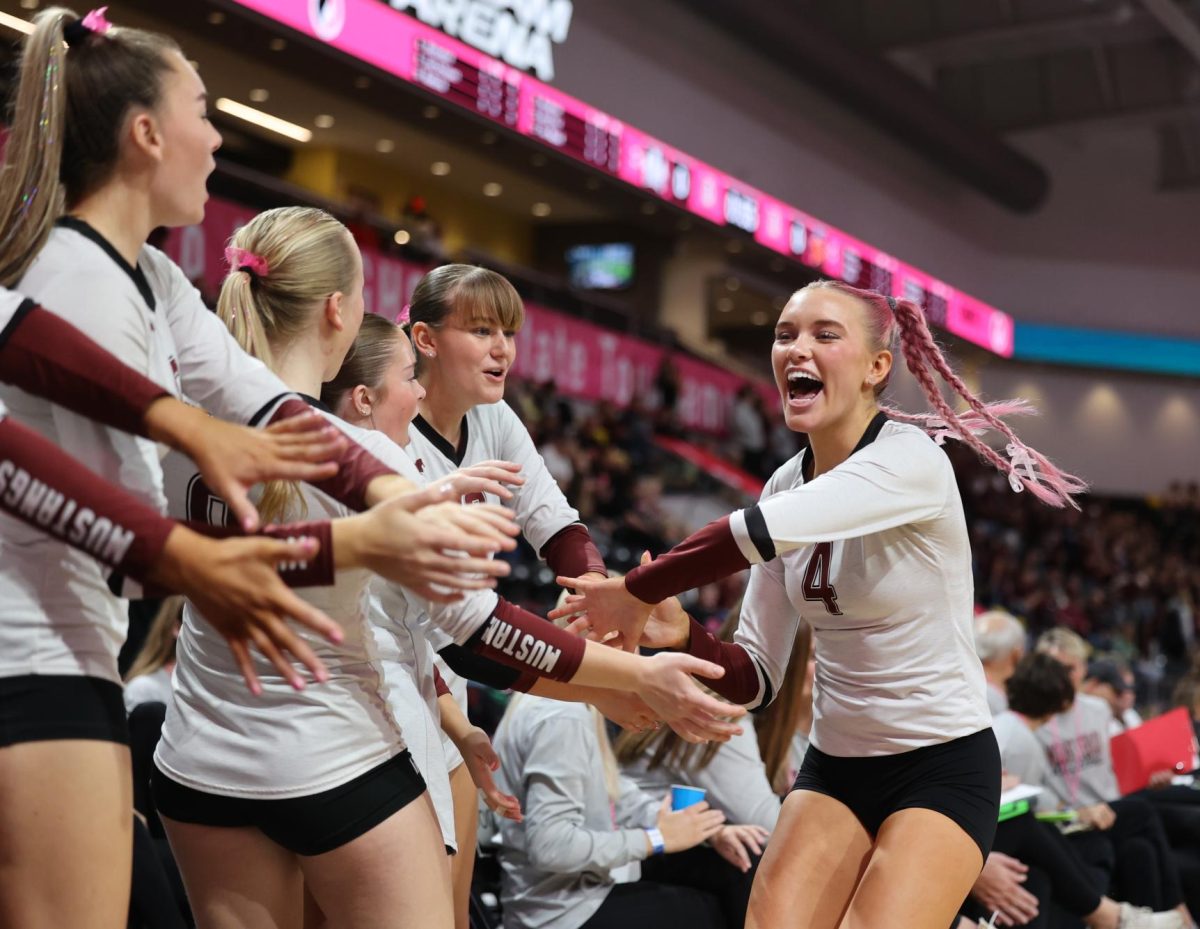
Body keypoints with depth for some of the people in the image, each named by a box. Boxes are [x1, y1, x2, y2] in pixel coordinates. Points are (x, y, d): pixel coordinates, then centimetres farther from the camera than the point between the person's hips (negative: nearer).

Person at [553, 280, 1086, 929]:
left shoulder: (910, 460, -19)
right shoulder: (786, 485, 1)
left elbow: (757, 532, -35)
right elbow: (758, 677, 2)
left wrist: (639, 588, -21)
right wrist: (678, 636, -17)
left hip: (942, 764, -5)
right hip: (834, 764, 6)